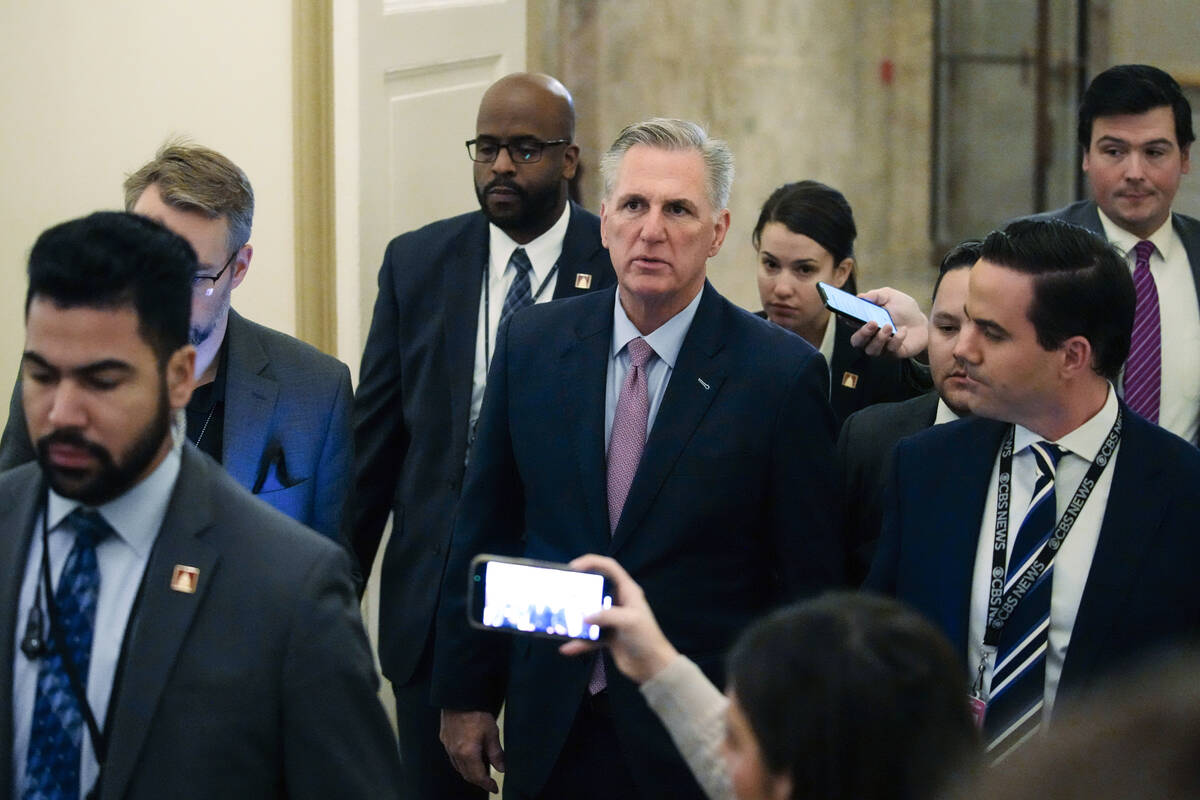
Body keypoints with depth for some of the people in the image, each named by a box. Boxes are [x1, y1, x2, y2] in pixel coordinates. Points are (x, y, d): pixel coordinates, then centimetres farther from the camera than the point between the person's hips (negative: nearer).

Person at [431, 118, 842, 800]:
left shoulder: (783, 373, -9)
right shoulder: (532, 345, 2)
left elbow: (810, 583, -6)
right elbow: (484, 532, 8)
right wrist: (465, 694, 8)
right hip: (549, 735, 3)